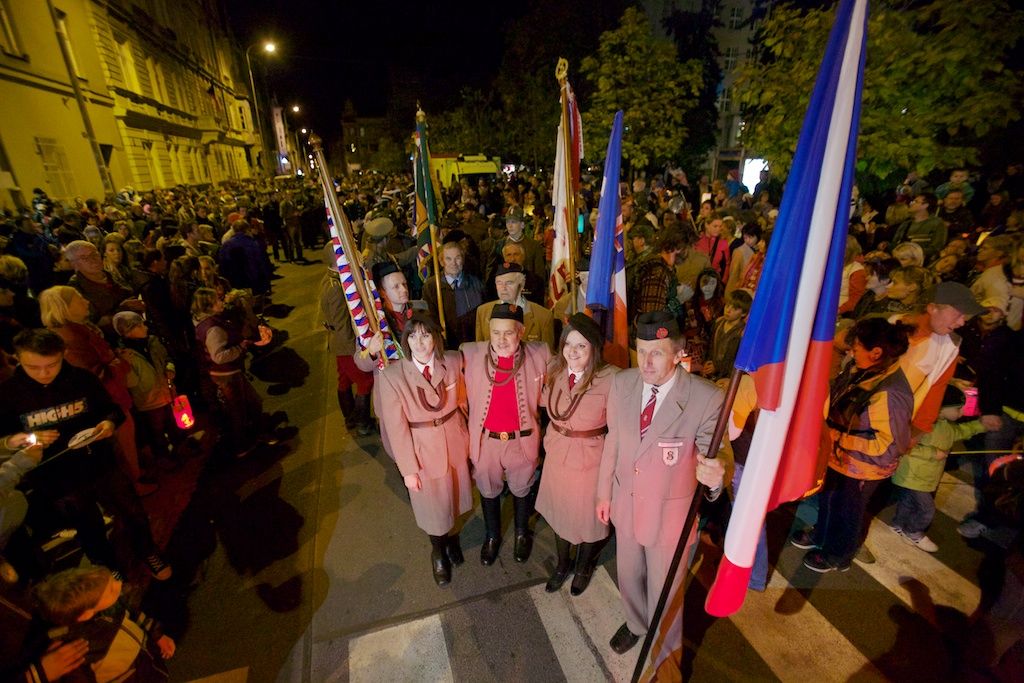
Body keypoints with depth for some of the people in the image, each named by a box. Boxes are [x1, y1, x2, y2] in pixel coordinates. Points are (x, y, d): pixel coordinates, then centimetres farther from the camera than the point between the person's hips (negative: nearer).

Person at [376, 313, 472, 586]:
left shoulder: (453, 362, -13)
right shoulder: (391, 374, -21)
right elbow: (396, 427, -15)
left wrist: (466, 437, 6)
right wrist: (408, 469, -10)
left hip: (454, 441, 2)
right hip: (421, 447, -2)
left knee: (453, 495, 24)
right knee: (431, 505, 19)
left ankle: (451, 534, 57)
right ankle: (438, 551, 50)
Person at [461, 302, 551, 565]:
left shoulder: (540, 354, -15)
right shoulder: (470, 354, -16)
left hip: (523, 440, 0)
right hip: (485, 440, 1)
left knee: (521, 491, 24)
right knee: (488, 492, 24)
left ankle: (522, 534, 54)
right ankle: (492, 536, 52)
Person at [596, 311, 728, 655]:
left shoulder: (707, 399, -26)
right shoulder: (622, 383, -13)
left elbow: (710, 457, -19)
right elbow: (613, 440, -2)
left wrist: (714, 476, -44)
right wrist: (604, 493, 7)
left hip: (670, 511, -3)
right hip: (626, 502, 4)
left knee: (664, 590, 20)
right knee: (628, 576, 28)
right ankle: (635, 623, 61)